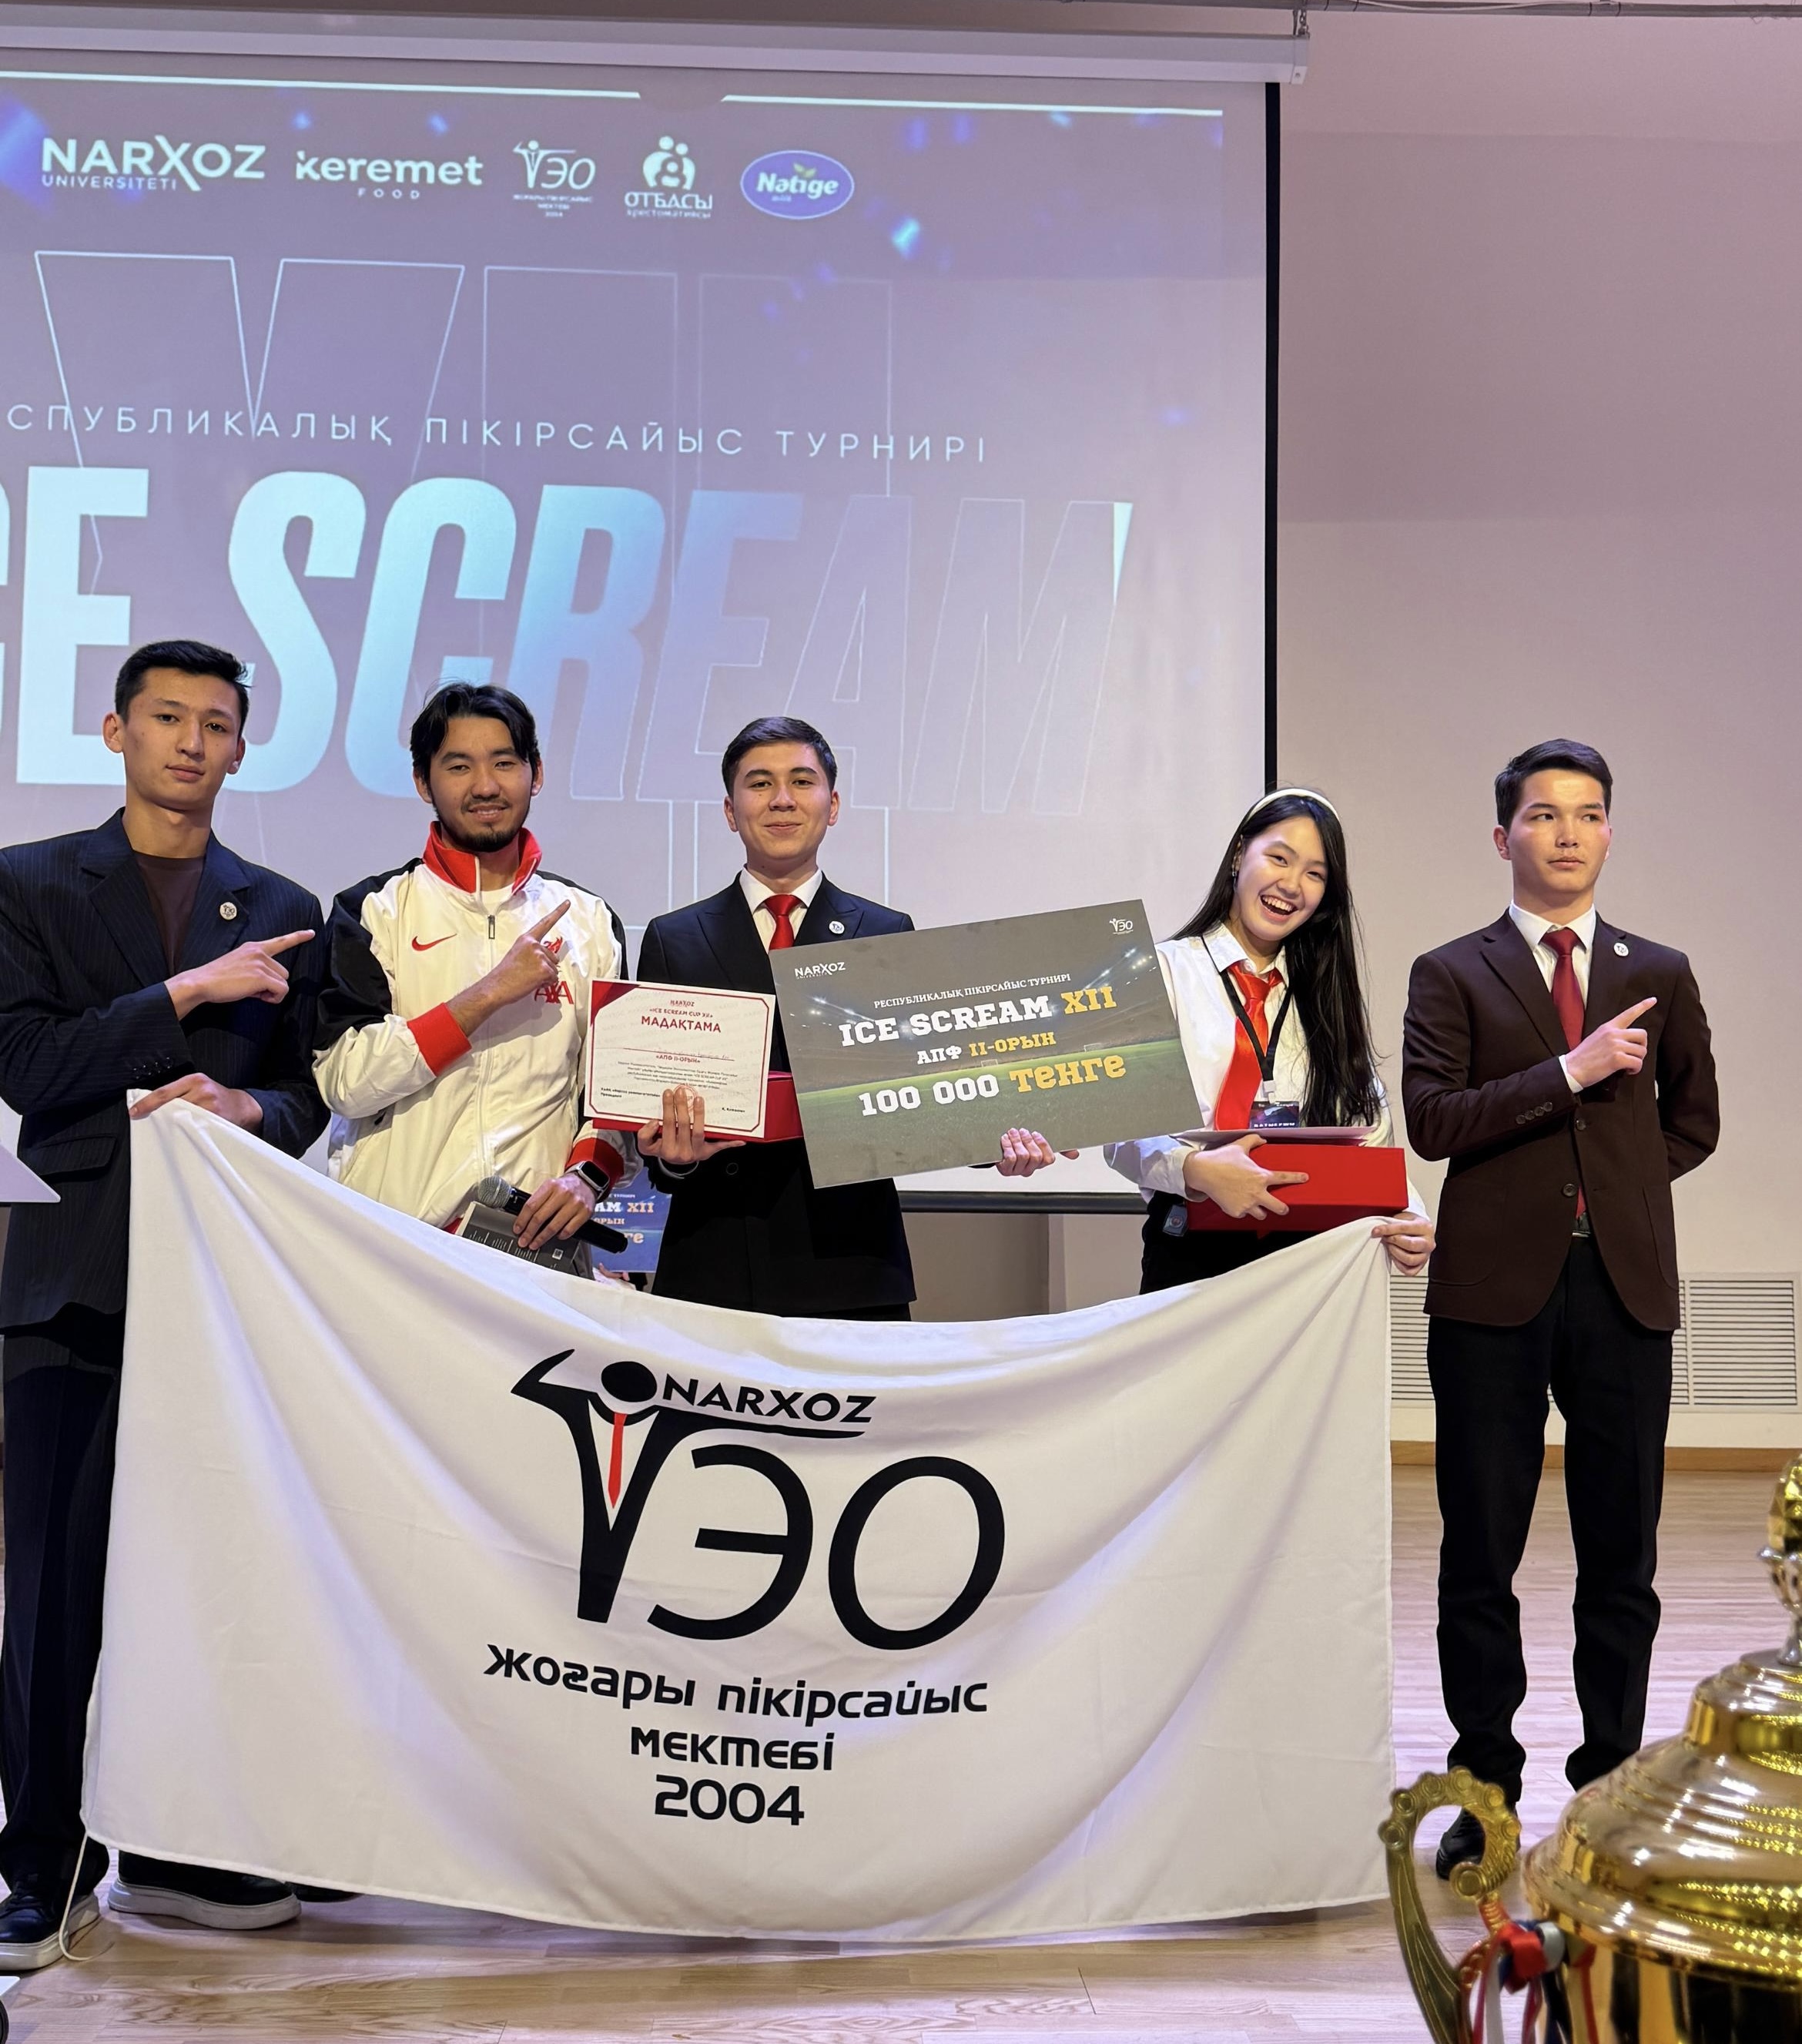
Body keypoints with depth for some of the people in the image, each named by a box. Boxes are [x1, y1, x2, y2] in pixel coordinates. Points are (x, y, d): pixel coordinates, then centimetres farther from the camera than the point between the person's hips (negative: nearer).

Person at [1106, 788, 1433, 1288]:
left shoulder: (1328, 995, 18)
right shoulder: (1165, 973, 3)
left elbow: (1370, 1135, 9)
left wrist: (1406, 1217, -10)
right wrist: (1194, 1168, -27)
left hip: (1310, 1260, 4)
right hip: (1192, 1258, -4)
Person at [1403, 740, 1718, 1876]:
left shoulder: (1660, 975, 12)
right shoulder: (1452, 974, 3)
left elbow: (1693, 1123, 20)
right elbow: (1433, 1122, -9)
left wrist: (1614, 1185, 6)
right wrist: (1571, 1072, -15)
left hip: (1626, 1285, 2)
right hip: (1496, 1286, -2)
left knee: (1621, 1557, 8)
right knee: (1481, 1556, 5)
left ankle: (1610, 1783, 21)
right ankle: (1485, 1791, 18)